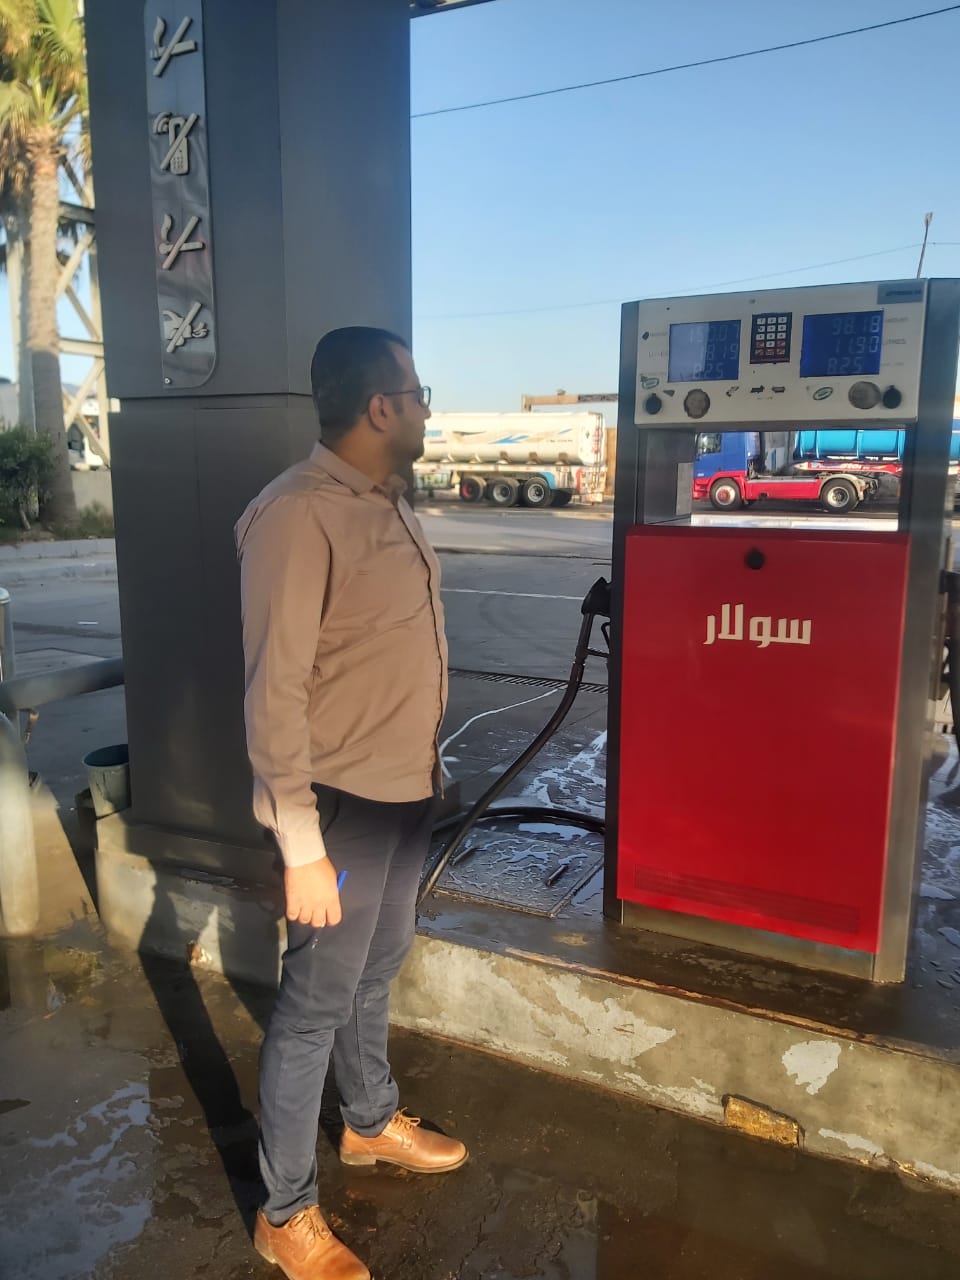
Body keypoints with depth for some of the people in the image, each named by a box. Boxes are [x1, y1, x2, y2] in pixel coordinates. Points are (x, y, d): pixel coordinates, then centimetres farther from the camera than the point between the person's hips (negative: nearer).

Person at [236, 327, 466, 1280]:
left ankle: (372, 1123, 49)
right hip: (344, 806, -8)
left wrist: (427, 769, 17)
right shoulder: (298, 516, -21)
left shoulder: (387, 501, 7)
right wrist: (302, 846, -21)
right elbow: (275, 691, -22)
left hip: (405, 790, 9)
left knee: (376, 970, 25)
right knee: (316, 1002, 7)